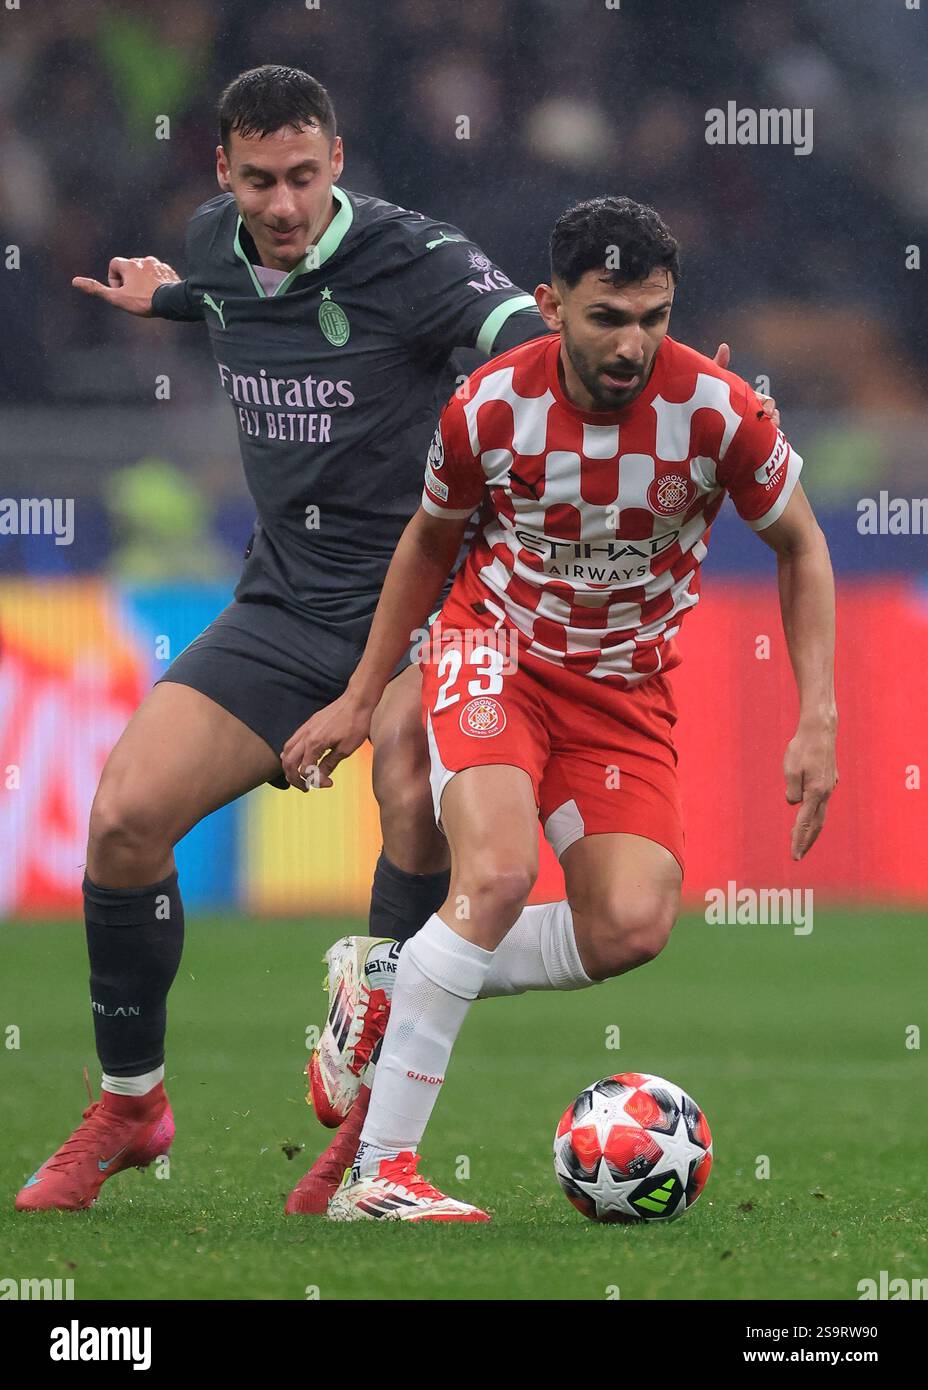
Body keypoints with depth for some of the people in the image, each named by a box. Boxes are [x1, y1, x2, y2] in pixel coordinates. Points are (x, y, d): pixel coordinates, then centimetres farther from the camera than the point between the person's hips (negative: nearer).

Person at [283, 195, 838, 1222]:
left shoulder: (717, 413, -19)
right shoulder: (490, 407, -18)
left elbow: (799, 546, -1)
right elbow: (430, 540, 4)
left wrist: (817, 720, -9)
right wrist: (360, 699, 8)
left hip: (627, 682, 3)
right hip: (496, 646, -3)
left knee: (633, 927, -16)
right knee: (498, 873, -28)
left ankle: (396, 991, 6)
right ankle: (377, 1174, -25)